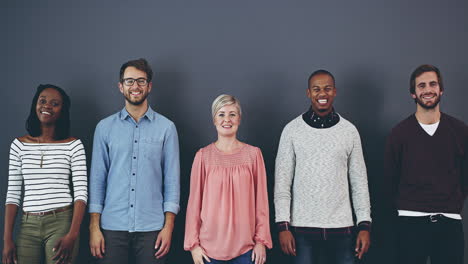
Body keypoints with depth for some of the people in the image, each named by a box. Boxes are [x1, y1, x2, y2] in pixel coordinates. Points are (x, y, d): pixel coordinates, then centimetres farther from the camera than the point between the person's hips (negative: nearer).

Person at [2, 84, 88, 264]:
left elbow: (81, 192, -5)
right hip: (28, 225, 2)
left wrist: (72, 235, -15)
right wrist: (7, 239, 1)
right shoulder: (19, 145, 7)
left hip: (61, 222, -2)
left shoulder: (73, 145, 0)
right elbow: (13, 193, 7)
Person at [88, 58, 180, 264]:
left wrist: (168, 226, -5)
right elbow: (97, 178, 4)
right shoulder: (105, 127, 6)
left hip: (151, 228, -1)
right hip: (112, 227, 1)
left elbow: (172, 179, 2)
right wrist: (94, 226, -1)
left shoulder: (166, 128, 3)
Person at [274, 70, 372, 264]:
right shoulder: (292, 130, -1)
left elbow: (359, 181, 7)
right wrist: (283, 226, -7)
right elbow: (282, 181, -1)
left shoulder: (349, 131, 4)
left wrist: (365, 225, 1)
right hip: (302, 227, -1)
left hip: (341, 227, 1)